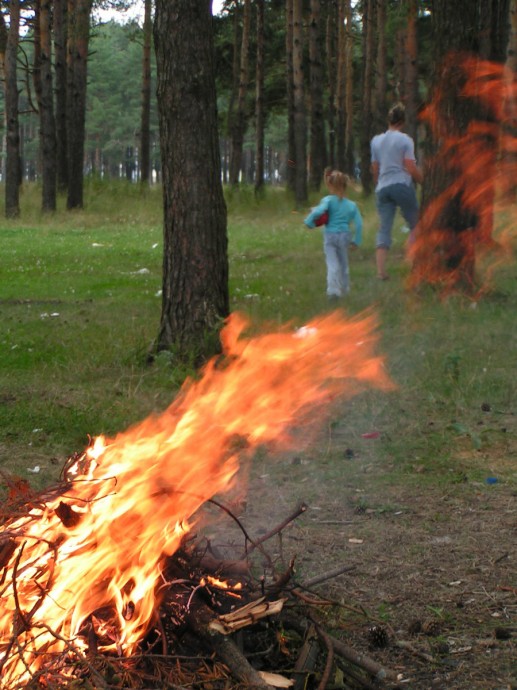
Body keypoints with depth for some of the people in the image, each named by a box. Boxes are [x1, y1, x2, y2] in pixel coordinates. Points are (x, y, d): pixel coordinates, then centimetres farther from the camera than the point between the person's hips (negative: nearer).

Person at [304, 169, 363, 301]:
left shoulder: (328, 200, -11)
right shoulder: (351, 205, 1)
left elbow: (318, 211, -29)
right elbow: (358, 223, -2)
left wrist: (309, 221, -15)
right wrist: (357, 241, 5)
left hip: (330, 236, -3)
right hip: (344, 236, 3)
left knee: (332, 264, -4)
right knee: (343, 264, 21)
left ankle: (333, 289, -21)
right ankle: (344, 288, 34)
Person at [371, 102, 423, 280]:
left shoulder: (376, 141, 12)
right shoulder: (405, 140, -2)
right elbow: (411, 168, -6)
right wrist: (423, 179, 9)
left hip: (382, 188, 4)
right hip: (402, 185, -4)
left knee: (384, 228, 1)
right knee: (414, 224, 11)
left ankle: (381, 271, -9)